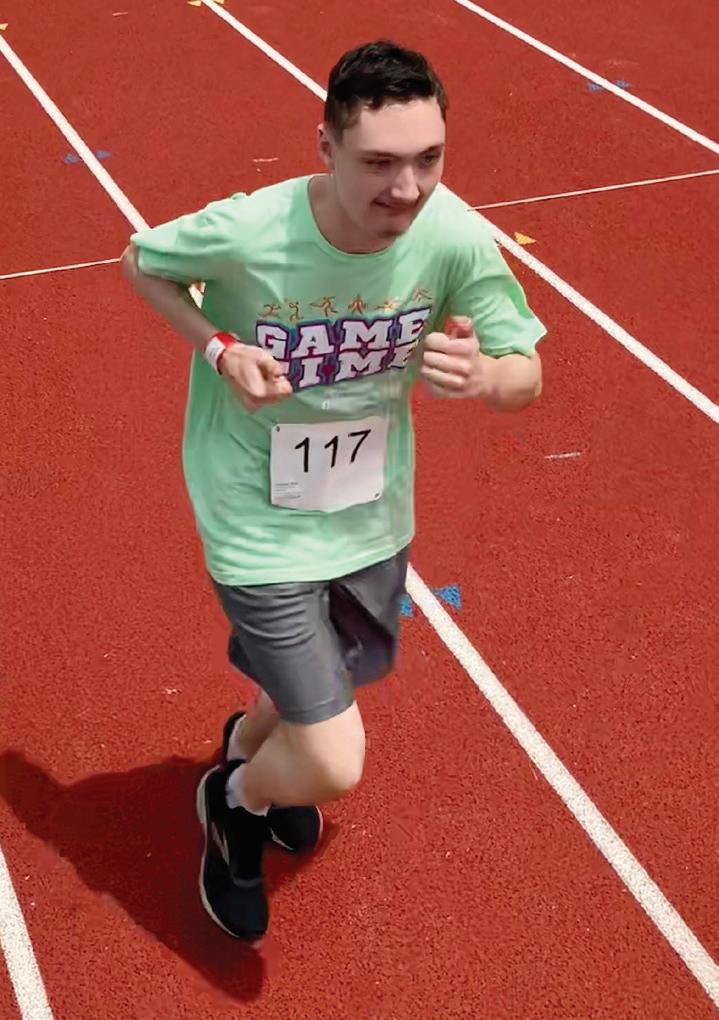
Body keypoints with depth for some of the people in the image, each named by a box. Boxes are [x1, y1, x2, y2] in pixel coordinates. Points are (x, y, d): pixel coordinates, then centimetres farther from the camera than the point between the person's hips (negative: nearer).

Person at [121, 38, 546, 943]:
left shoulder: (456, 236, -21)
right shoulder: (245, 233, -28)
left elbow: (527, 377, -9)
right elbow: (141, 262, -6)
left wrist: (479, 375, -34)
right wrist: (220, 348, -23)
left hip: (373, 517, 5)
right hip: (262, 526, -4)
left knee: (341, 681, 29)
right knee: (333, 765, -8)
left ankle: (250, 736, 66)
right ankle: (235, 799, 30)